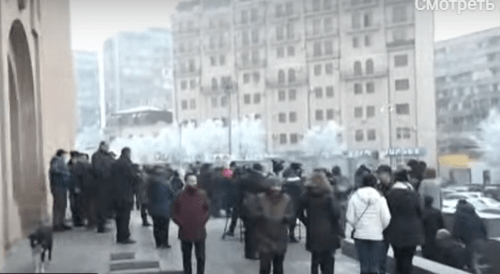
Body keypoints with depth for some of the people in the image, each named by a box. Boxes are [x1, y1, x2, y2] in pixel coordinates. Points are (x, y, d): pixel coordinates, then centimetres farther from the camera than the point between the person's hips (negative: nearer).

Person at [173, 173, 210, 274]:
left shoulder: (202, 194, -4)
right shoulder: (180, 196, -6)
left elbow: (208, 210, 7)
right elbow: (175, 213, 1)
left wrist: (203, 221, -2)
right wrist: (181, 223, -7)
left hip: (199, 232, 0)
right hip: (185, 232, 0)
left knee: (200, 257, 7)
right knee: (186, 257, 12)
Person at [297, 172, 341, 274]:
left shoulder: (306, 196, 0)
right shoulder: (329, 196, -10)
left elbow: (300, 213, 3)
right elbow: (336, 213, -15)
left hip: (313, 234, 3)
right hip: (329, 234, -3)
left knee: (315, 260, 13)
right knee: (328, 261, 6)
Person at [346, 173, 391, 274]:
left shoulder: (355, 197, -4)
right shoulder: (380, 198, -5)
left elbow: (350, 217, -6)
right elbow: (386, 218, -6)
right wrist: (381, 229, 12)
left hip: (360, 234, 1)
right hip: (377, 235, 0)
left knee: (364, 264, 8)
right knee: (374, 265, 6)